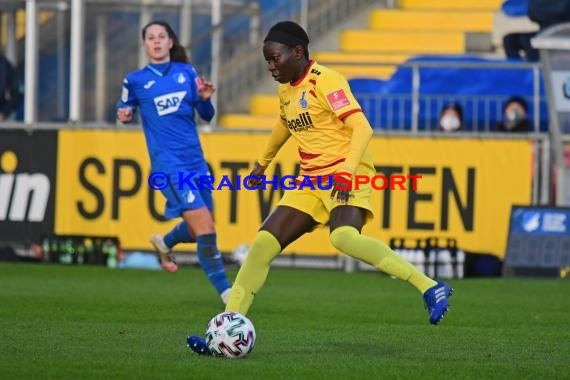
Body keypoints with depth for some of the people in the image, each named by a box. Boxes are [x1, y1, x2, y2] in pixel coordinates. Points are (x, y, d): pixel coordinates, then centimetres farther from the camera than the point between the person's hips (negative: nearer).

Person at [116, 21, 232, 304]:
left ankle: (164, 243, 48)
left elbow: (206, 115, 14)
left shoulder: (186, 72, 9)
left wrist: (205, 98, -7)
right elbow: (124, 110, 16)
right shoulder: (135, 81, 3)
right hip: (169, 164, -5)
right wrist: (124, 116, -7)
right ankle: (226, 293, -13)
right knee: (204, 227, -17)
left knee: (198, 231, 15)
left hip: (195, 160, 5)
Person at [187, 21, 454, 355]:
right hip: (311, 181, 8)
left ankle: (431, 288, -32)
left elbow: (362, 128, -20)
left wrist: (347, 172, -31)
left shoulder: (325, 81, -12)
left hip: (346, 177, -8)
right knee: (263, 243, -2)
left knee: (344, 237, -35)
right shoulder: (286, 90, 13)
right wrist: (263, 163, 44)